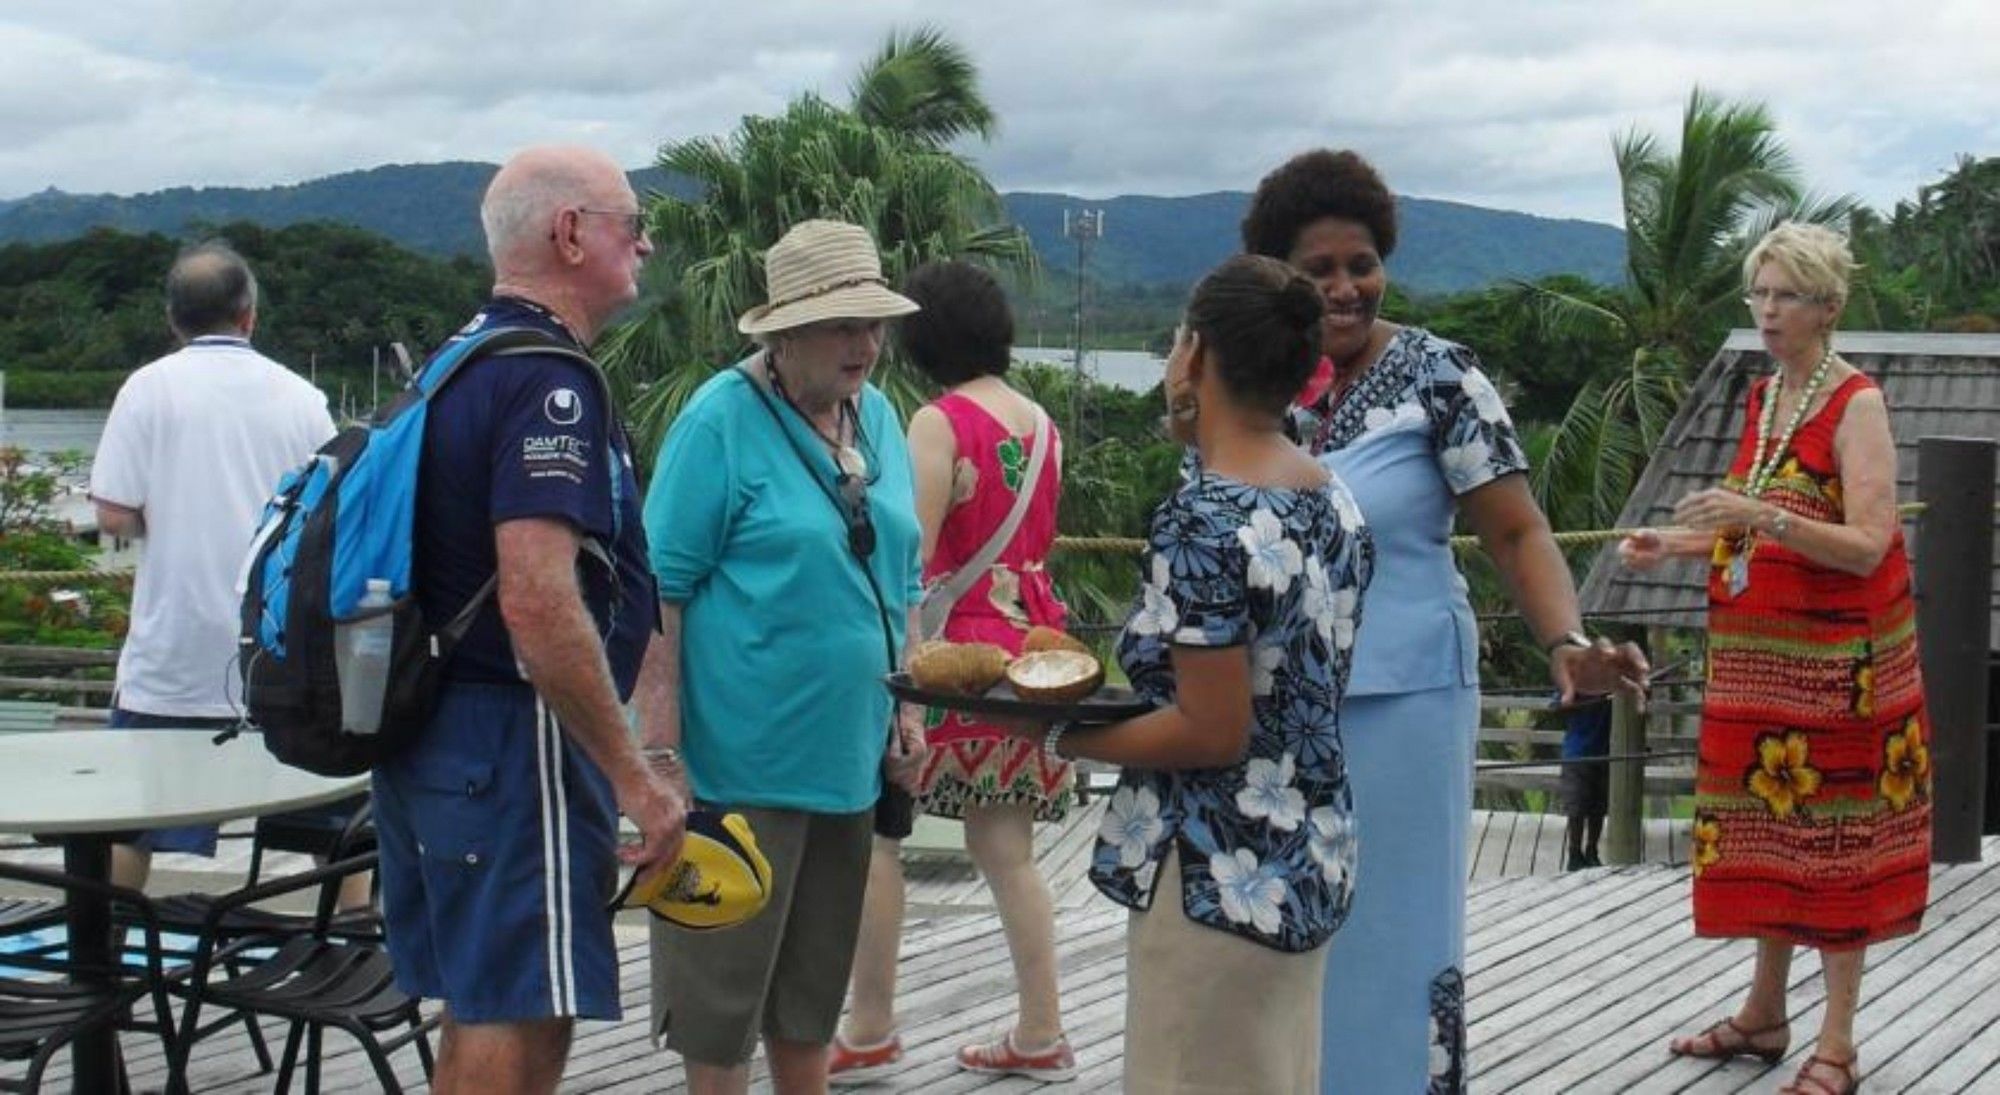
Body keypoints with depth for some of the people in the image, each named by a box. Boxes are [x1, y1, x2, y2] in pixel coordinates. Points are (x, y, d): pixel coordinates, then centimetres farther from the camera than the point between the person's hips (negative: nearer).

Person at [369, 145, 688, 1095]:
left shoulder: (463, 362, 16)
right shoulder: (548, 382, -17)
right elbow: (536, 600, -27)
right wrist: (637, 778, -22)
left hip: (429, 727, 10)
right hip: (514, 736, -10)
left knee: (482, 1012, 17)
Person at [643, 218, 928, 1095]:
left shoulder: (877, 416, 7)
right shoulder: (723, 417, -13)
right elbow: (661, 587, -13)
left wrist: (907, 707, 12)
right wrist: (664, 745, -17)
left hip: (846, 755, 6)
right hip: (743, 755, -6)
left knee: (812, 975, 17)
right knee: (722, 975, 4)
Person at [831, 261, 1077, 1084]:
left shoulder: (940, 422, -11)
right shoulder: (1040, 423, 11)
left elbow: (910, 557, -16)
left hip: (953, 643, -7)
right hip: (1029, 640, 7)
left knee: (873, 829, 2)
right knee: (1004, 845, 11)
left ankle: (871, 1032, 3)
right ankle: (1040, 1033, 11)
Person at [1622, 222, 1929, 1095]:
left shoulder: (1856, 404, -11)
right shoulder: (1762, 399, 11)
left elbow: (1865, 546, -19)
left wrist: (1761, 516, -31)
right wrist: (1675, 542, 3)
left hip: (1835, 657, -7)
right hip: (1756, 650, 7)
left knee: (1833, 829, -2)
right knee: (1765, 824, 12)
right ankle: (1764, 1013, 22)